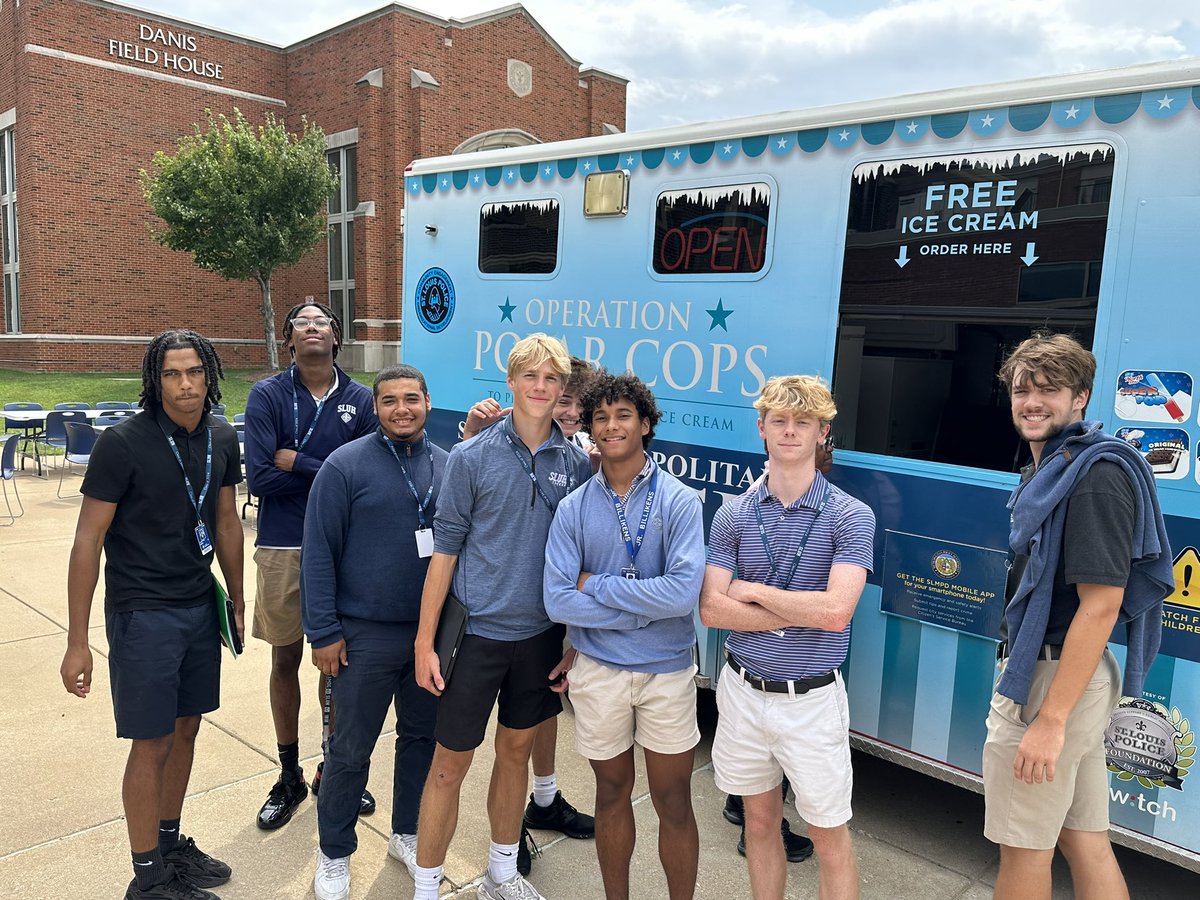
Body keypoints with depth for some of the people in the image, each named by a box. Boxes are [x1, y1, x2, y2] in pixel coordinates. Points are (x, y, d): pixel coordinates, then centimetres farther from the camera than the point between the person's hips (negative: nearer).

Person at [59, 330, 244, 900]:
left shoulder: (222, 441, 0)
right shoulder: (123, 443, -16)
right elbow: (87, 541, -13)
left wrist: (237, 599, 17)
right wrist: (77, 642, -12)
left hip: (200, 609, 5)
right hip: (143, 613, -5)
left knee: (185, 729, 16)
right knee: (152, 743, 4)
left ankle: (171, 845, 35)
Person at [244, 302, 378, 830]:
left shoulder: (361, 400, -2)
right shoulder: (268, 395, -5)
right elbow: (259, 477, -15)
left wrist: (297, 462, -13)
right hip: (284, 548, -1)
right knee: (286, 660, 12)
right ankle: (289, 777, 30)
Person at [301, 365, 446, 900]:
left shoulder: (448, 467, 3)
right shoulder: (346, 465, -9)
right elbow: (318, 553, -9)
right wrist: (323, 631, -11)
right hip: (366, 635, -4)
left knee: (422, 737, 16)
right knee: (351, 749, 8)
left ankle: (408, 834, 37)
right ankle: (334, 854, 29)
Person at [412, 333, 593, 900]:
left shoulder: (576, 464, 0)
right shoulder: (472, 457, -9)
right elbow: (445, 550, -7)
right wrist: (424, 642, -8)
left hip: (542, 634, 3)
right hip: (478, 632, -3)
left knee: (516, 752, 18)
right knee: (450, 764, 6)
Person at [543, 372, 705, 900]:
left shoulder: (679, 501, -10)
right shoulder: (574, 508, -3)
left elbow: (684, 592, -22)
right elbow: (557, 602, -11)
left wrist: (596, 585, -16)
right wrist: (645, 607, -16)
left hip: (667, 672, -2)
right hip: (599, 671, 2)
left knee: (673, 804, 10)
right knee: (612, 795, 19)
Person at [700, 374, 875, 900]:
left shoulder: (851, 517, -10)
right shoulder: (733, 515, -1)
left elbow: (835, 611, -22)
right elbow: (711, 610, -9)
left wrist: (752, 591, -13)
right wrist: (801, 613, -16)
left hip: (811, 699, -3)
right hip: (743, 692, 3)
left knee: (829, 837, 10)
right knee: (760, 822, 19)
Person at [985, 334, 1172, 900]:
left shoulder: (1095, 475, -18)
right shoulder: (1048, 468, 12)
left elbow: (1101, 603, -23)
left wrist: (1050, 719, -23)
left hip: (1053, 681, -10)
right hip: (1071, 678, 10)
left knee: (1024, 848, 5)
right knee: (1085, 840, 18)